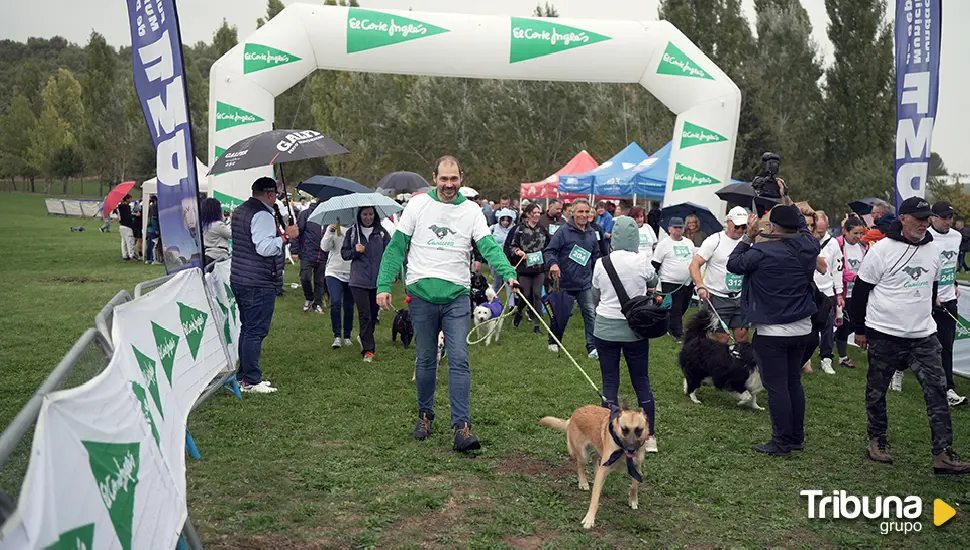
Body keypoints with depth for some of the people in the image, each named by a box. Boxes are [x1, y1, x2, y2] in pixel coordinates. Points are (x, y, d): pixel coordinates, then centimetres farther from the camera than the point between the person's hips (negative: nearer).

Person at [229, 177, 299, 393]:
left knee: (247, 329, 17)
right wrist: (286, 236, -14)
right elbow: (265, 248, -25)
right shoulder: (263, 215, -16)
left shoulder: (240, 211, 16)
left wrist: (277, 234, 21)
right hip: (259, 284, -10)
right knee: (256, 331, -5)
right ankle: (251, 381, -2)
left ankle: (243, 375, 23)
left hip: (239, 279, 10)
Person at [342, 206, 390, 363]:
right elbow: (344, 253, 9)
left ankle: (364, 338, 38)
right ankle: (368, 350, -3)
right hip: (359, 280, -1)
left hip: (378, 280, 2)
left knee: (374, 313, 12)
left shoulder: (382, 232, 5)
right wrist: (355, 251, -10)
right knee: (364, 314, -7)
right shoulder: (352, 232, 6)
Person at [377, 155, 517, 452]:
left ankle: (461, 427, -8)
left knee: (459, 360, -8)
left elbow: (489, 246, -9)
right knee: (425, 360, 11)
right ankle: (425, 415, 29)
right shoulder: (418, 205, 2)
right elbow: (396, 247, 3)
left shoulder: (471, 211, 3)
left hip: (457, 296, 0)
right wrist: (384, 286, -5)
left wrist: (508, 273, -27)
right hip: (421, 295, 0)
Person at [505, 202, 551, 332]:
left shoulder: (542, 229, 9)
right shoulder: (519, 229, -4)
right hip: (524, 268, -3)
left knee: (537, 295, 0)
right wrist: (517, 251, -19)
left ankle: (536, 324, 6)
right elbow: (509, 246, -2)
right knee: (526, 294, 0)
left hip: (539, 268, 3)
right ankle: (518, 311, 33)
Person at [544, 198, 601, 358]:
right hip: (564, 281, -4)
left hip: (585, 283, 4)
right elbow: (549, 251, -11)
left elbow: (596, 255, 21)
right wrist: (553, 263, -28)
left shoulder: (592, 233, 9)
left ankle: (593, 347, -1)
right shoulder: (563, 231, -9)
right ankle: (553, 342, 31)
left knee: (591, 313, -5)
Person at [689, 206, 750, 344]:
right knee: (722, 339, -3)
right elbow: (694, 265, -14)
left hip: (740, 297, 5)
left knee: (742, 336, 4)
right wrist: (700, 286, -27)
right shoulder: (715, 240, -8)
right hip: (717, 298, -5)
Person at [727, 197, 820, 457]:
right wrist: (786, 199, 30)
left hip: (772, 332, -7)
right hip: (802, 328, 7)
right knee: (794, 382, 16)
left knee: (776, 387, -1)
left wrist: (748, 237, 5)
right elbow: (803, 225, 22)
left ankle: (782, 443, 4)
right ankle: (797, 438, 24)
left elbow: (733, 264, -3)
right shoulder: (808, 246, 0)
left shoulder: (762, 251, -18)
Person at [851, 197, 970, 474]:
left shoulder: (933, 250, 6)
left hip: (923, 336, 4)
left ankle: (943, 453, -1)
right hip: (883, 335, -4)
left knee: (937, 390, -4)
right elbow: (860, 291, -5)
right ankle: (877, 440, 28)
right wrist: (859, 329, -2)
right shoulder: (882, 250, -11)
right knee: (877, 391, 9)